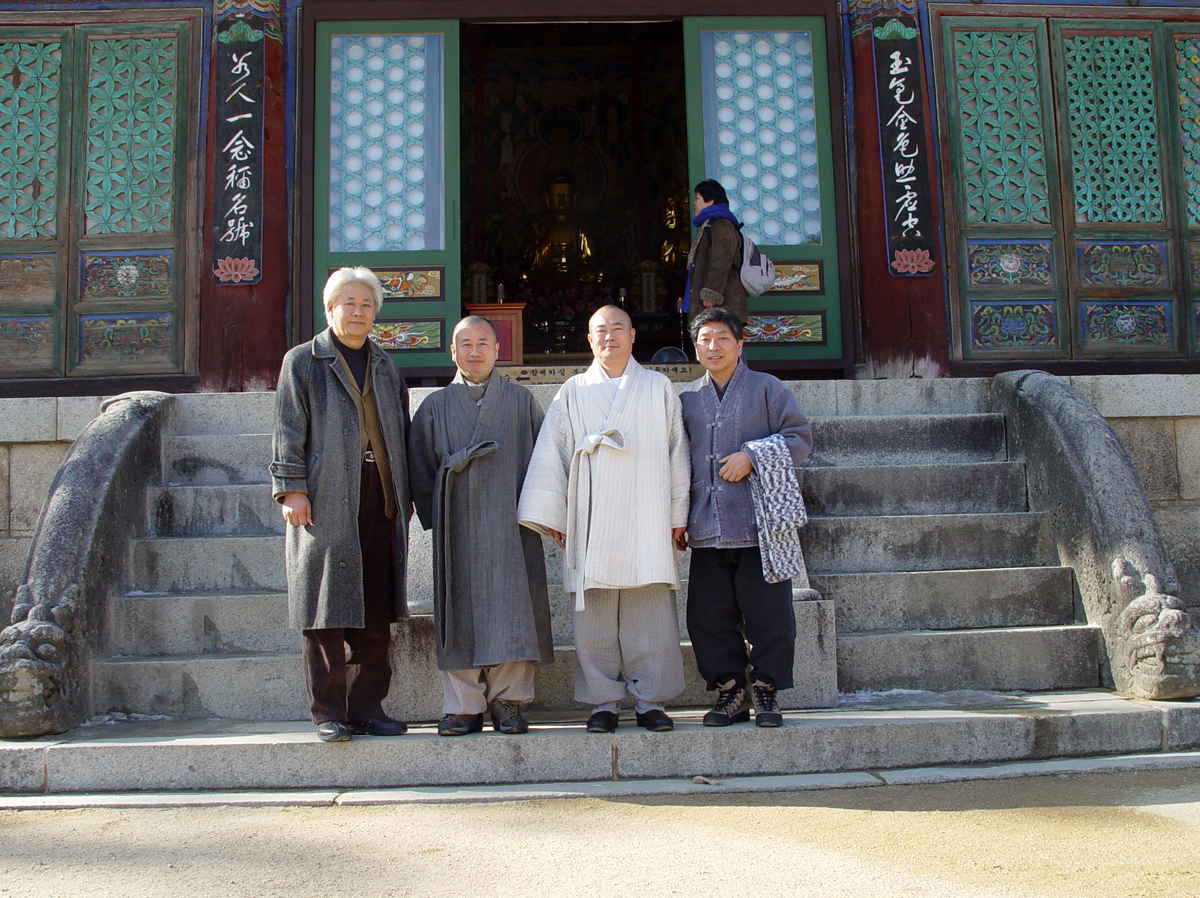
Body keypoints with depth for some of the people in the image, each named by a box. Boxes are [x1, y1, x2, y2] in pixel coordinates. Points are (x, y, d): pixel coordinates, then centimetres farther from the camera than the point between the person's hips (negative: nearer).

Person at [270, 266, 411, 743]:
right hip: (326, 503, -4)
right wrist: (291, 488, -10)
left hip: (379, 505, 4)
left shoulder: (386, 368, 20)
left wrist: (405, 497, 14)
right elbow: (288, 430, 0)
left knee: (376, 616, 5)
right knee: (326, 615, -2)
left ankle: (367, 708, 14)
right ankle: (329, 713, 5)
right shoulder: (302, 362, 7)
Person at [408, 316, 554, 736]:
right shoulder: (436, 406, 12)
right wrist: (434, 511, 4)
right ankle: (463, 705, 5)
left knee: (510, 607, -4)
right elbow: (418, 464, 13)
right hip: (457, 527, 1)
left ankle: (508, 701, 4)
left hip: (510, 525, -1)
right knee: (460, 611, -1)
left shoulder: (522, 401, 10)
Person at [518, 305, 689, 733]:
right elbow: (551, 454, 9)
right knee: (594, 618, -1)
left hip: (646, 521, 0)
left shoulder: (659, 388, 14)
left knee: (651, 615, -3)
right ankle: (603, 701, 8)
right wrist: (552, 516, 0)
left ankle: (650, 700, 6)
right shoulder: (572, 393, 13)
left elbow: (676, 452, 11)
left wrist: (678, 513, 5)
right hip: (591, 521, 1)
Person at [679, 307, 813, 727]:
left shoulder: (767, 388, 7)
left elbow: (799, 438, 1)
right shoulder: (686, 399, 17)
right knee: (709, 615, 4)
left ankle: (765, 691, 10)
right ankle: (729, 689, 15)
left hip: (760, 523, -3)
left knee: (768, 613, -2)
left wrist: (752, 457, -12)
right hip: (708, 529, 4)